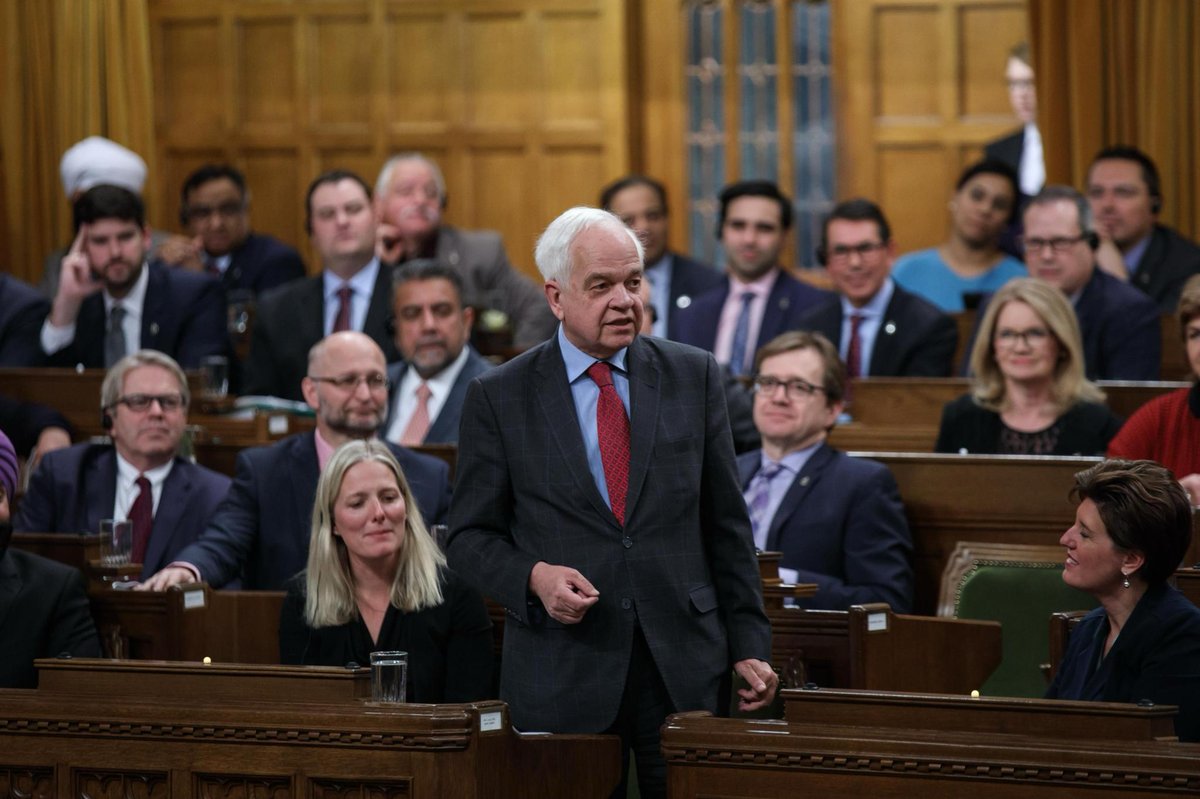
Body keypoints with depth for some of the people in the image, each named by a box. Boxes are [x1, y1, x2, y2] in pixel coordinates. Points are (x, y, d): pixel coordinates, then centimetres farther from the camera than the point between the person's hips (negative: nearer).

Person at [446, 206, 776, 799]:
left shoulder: (693, 377, 7)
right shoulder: (498, 397, 1)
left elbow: (726, 523, 9)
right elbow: (470, 537, 4)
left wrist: (748, 644, 6)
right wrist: (534, 577, -16)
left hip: (684, 667, 2)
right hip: (561, 677, -1)